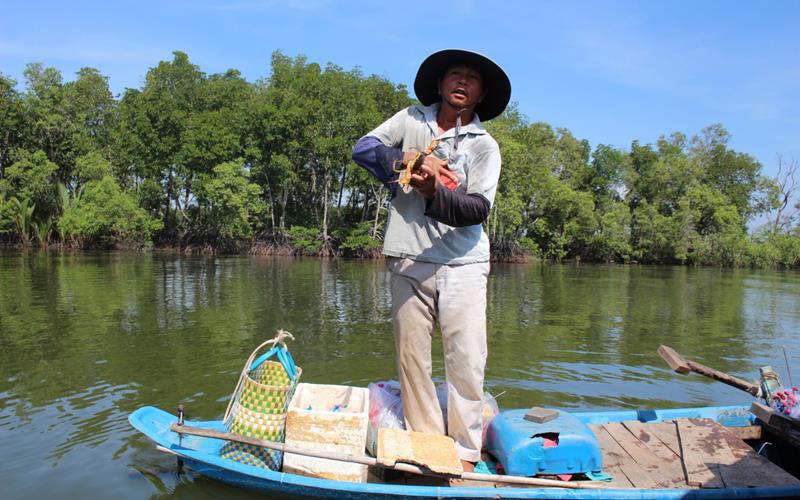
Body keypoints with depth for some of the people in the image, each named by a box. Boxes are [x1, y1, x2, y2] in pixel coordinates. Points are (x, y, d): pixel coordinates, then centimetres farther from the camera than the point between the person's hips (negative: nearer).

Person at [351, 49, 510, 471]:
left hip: (462, 263, -1)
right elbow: (363, 147, 5)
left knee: (466, 361, -4)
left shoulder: (484, 146, 5)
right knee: (411, 357, 3)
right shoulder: (412, 119, 13)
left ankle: (464, 453, 8)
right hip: (409, 259, 1)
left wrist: (434, 192, -26)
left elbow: (478, 208, -7)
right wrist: (410, 163, -10)